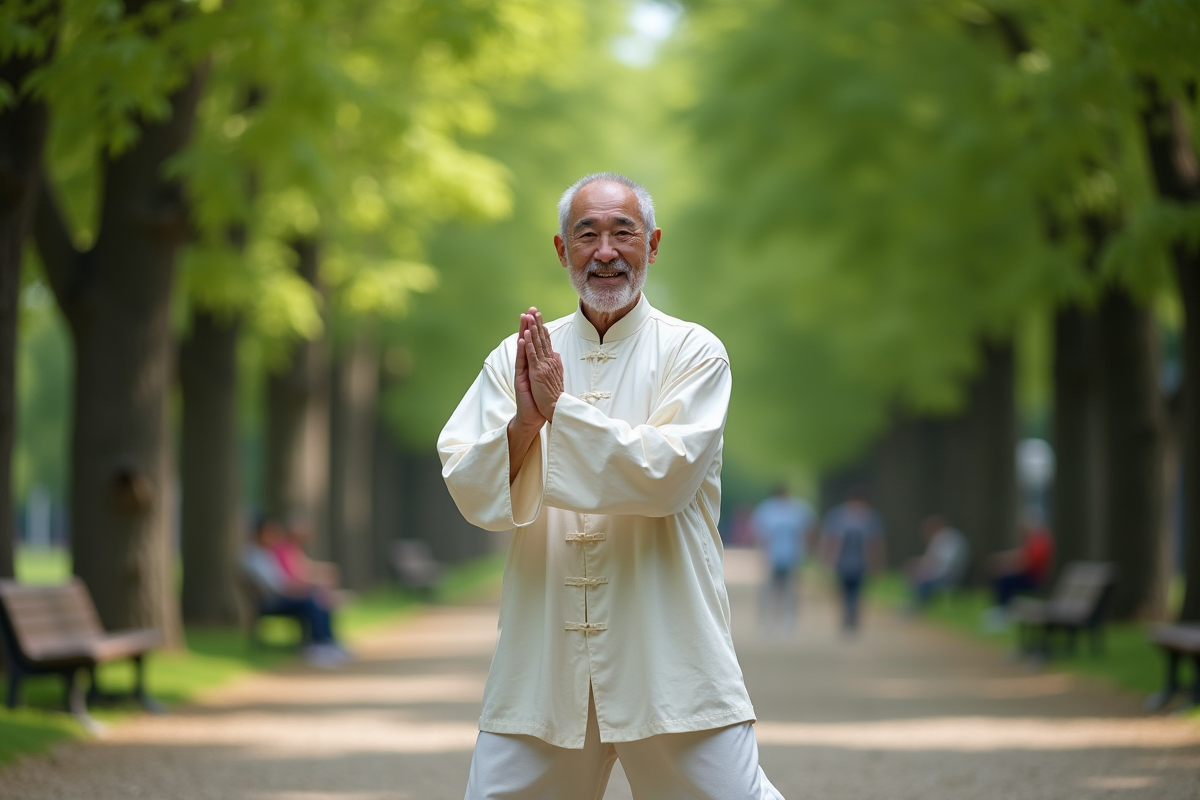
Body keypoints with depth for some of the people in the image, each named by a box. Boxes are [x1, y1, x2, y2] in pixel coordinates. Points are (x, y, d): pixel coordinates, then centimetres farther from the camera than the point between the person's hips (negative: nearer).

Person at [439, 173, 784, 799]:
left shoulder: (692, 353, 1)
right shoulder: (518, 358, 9)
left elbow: (666, 476, -13)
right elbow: (469, 489, 1)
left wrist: (561, 407, -14)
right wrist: (525, 421, -17)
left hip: (669, 656, -2)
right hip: (544, 659, 3)